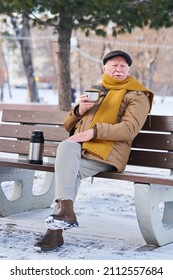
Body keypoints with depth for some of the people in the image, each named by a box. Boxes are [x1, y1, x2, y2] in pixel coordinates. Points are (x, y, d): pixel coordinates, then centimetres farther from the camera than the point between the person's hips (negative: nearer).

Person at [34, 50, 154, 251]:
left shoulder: (136, 96, 12)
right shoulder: (93, 91, 29)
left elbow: (129, 129, -7)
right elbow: (68, 125, 27)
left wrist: (94, 132, -18)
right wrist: (79, 110, 4)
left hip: (107, 150, -4)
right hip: (79, 146, 4)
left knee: (71, 172, -31)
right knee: (66, 146, -33)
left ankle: (55, 229, -30)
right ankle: (65, 211, -41)